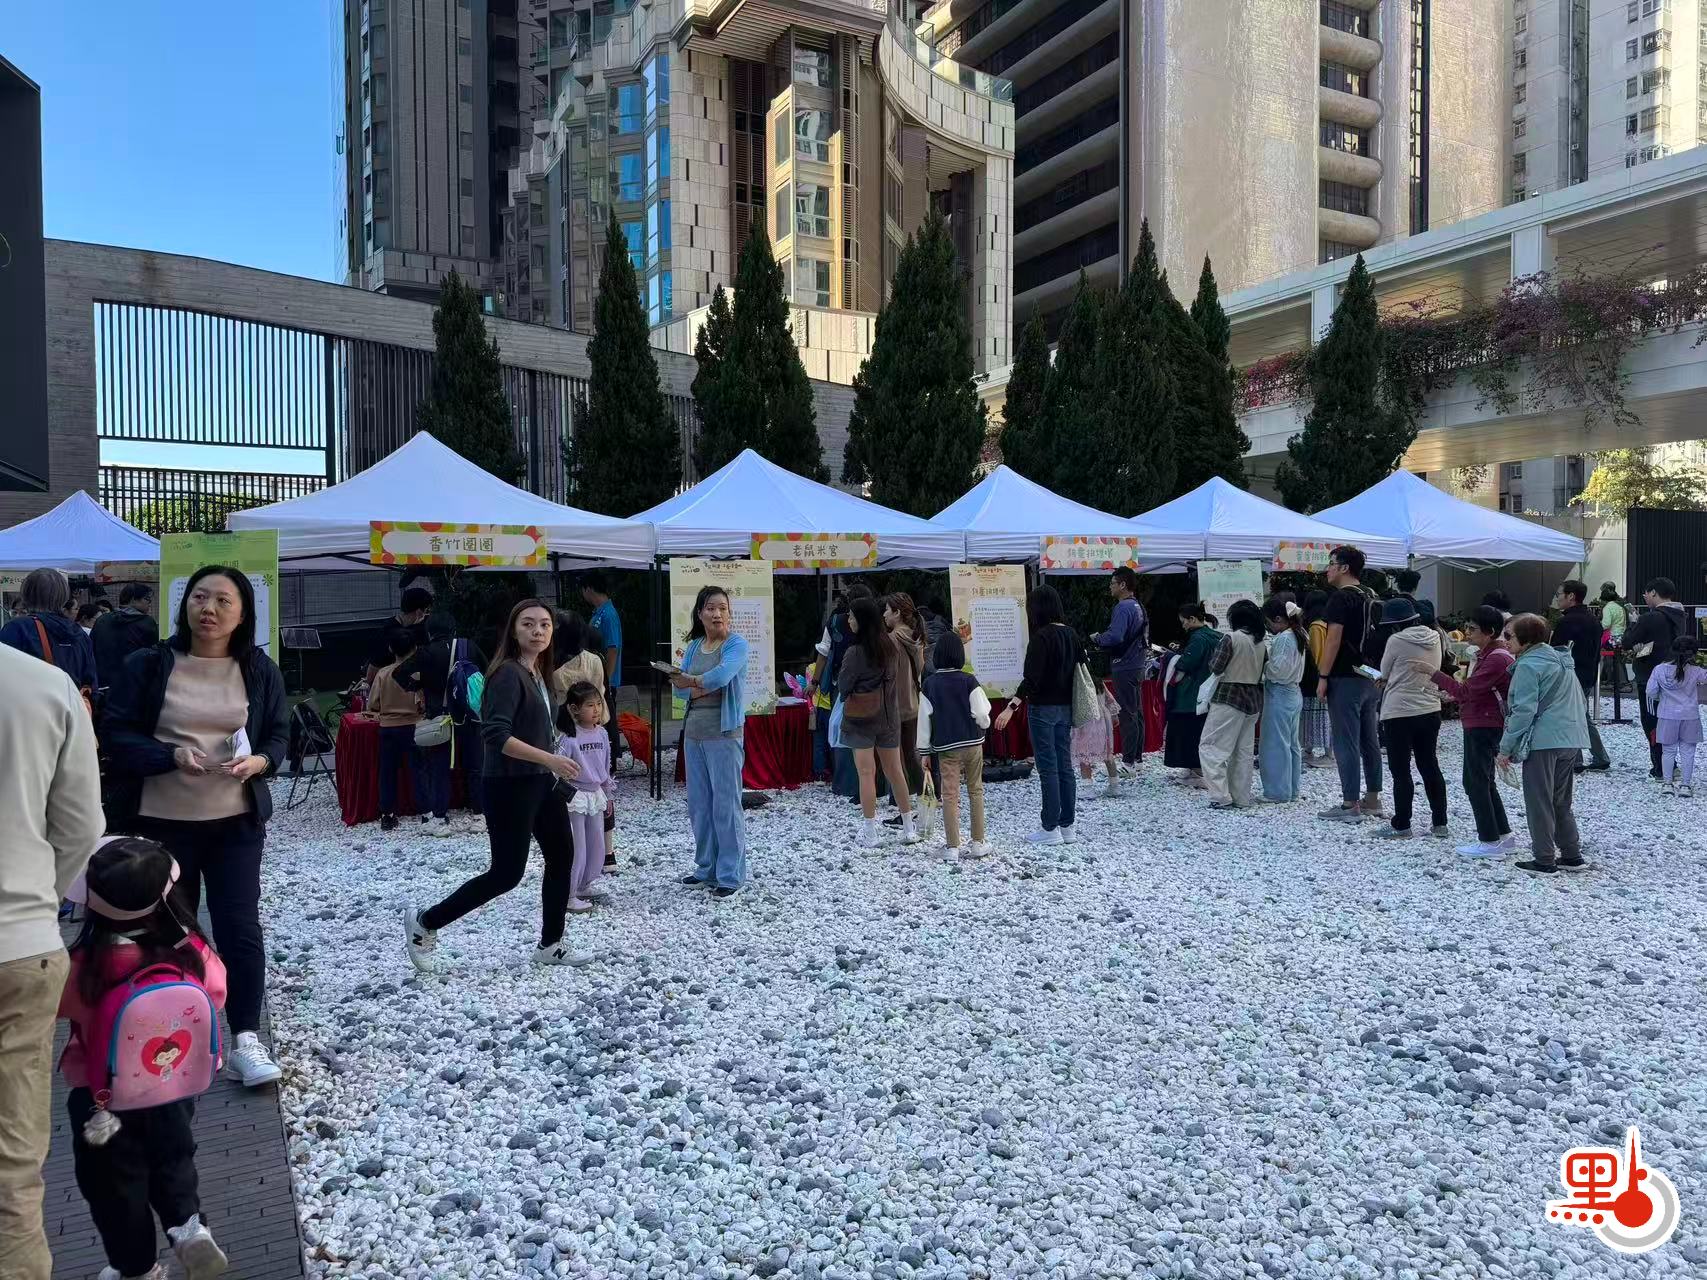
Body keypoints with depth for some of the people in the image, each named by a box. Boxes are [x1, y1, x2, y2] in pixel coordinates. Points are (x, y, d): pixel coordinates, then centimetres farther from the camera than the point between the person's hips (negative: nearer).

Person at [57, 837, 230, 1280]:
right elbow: (215, 996, -3)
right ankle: (188, 1226, 13)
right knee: (172, 1159, 28)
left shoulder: (87, 966, -27)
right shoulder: (192, 949, -19)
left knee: (115, 1182, 18)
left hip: (105, 1098, -3)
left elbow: (53, 1002, -8)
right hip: (178, 1087, 3)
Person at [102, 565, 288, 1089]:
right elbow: (116, 734, -4)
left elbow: (278, 735, 4)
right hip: (161, 821, 0)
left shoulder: (260, 669, 1)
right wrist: (173, 755, -21)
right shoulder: (147, 665, -3)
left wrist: (258, 761, -18)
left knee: (240, 925, -3)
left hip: (236, 821, 0)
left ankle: (247, 1038, 5)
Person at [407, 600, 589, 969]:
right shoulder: (508, 674, -18)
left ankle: (551, 945, 25)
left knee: (562, 857, 12)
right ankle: (424, 923, 14)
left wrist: (556, 770, 19)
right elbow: (496, 735, -27)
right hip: (509, 787, -9)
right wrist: (550, 759, -29)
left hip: (541, 783, 9)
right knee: (507, 873, -2)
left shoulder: (539, 673, 8)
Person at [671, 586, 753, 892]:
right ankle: (706, 867, 25)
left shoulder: (736, 644, -7)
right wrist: (702, 690, -14)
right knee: (698, 804, 12)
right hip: (693, 732, 7)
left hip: (724, 733, -6)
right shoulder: (694, 647, 11)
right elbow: (679, 687, 6)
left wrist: (692, 681, -8)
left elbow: (722, 675, -24)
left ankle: (730, 874, 6)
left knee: (726, 803, -3)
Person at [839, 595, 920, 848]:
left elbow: (842, 687, -8)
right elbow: (903, 669, 15)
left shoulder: (855, 652, -18)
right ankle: (909, 829, 19)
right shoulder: (891, 644, -1)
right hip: (889, 716, 5)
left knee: (867, 773, -1)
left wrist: (845, 695, 12)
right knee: (895, 771, 13)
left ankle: (869, 834, 2)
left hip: (861, 719, -5)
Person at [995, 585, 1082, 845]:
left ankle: (1050, 829, 2)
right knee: (1064, 765, 10)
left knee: (1048, 768, -3)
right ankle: (1067, 827, 15)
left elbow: (1032, 678, -23)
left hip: (1043, 708, -7)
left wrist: (1011, 707, -26)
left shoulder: (1042, 636, -15)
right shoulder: (1071, 635, 8)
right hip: (1065, 708, 8)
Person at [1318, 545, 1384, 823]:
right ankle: (1372, 800, 19)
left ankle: (1350, 804, -5)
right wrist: (1376, 674, 22)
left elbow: (1333, 639, -17)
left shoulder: (1341, 597, -11)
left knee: (1346, 744, -6)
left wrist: (1323, 678, -15)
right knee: (1370, 741, 12)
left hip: (1346, 680, -9)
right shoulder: (1368, 597, 15)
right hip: (1371, 679, 9)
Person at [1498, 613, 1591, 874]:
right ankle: (1571, 855, 21)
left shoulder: (1528, 666, -13)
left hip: (1543, 742, -9)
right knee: (1561, 802, 18)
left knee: (1539, 803, 0)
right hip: (1571, 740, 9)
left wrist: (1506, 748, -13)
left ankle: (1544, 860, 4)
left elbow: (1524, 710, -17)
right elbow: (1577, 701, 22)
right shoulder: (1561, 660, 16)